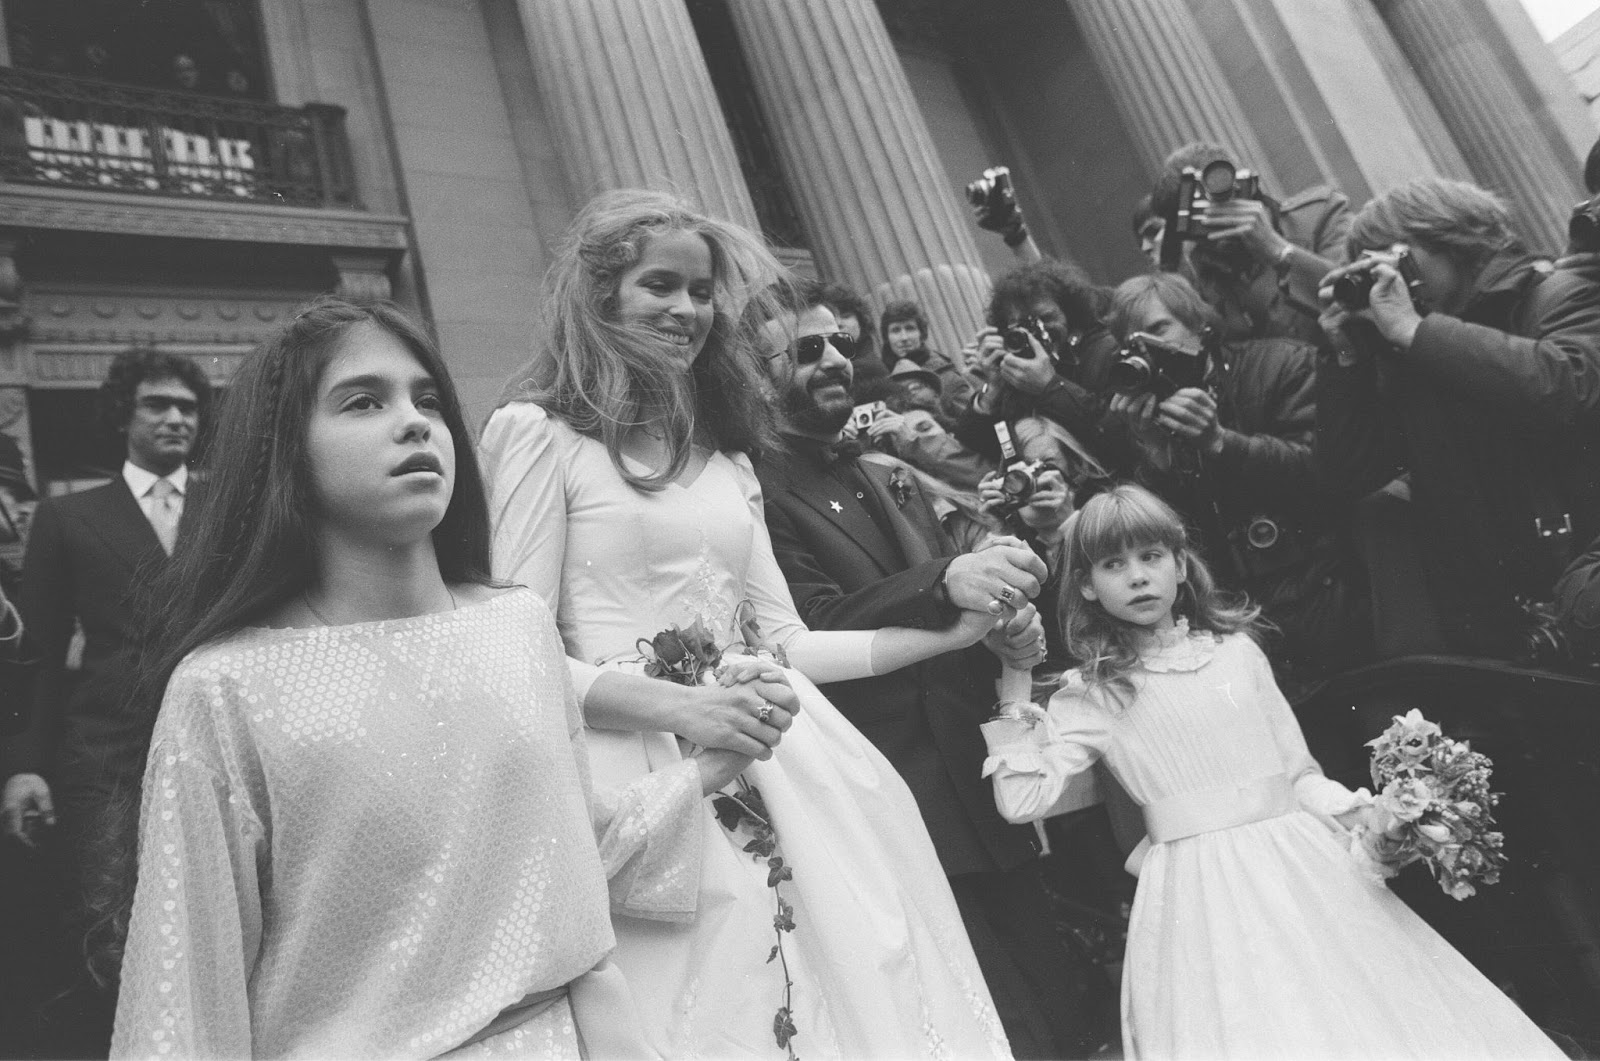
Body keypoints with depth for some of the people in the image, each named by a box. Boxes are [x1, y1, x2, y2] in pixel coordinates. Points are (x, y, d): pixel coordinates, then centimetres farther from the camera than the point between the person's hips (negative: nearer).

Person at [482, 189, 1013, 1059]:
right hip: (643, 778, -5)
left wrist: (950, 630, 6)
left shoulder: (724, 448, 16)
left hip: (777, 774, 6)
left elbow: (782, 642, 14)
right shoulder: (540, 431, -2)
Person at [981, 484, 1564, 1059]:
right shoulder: (1091, 695, -3)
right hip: (1199, 886, -3)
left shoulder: (1236, 650, 6)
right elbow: (1023, 802, -9)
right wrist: (1013, 694, -9)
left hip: (1299, 857, 3)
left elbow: (1297, 770, 13)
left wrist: (1361, 813, -3)